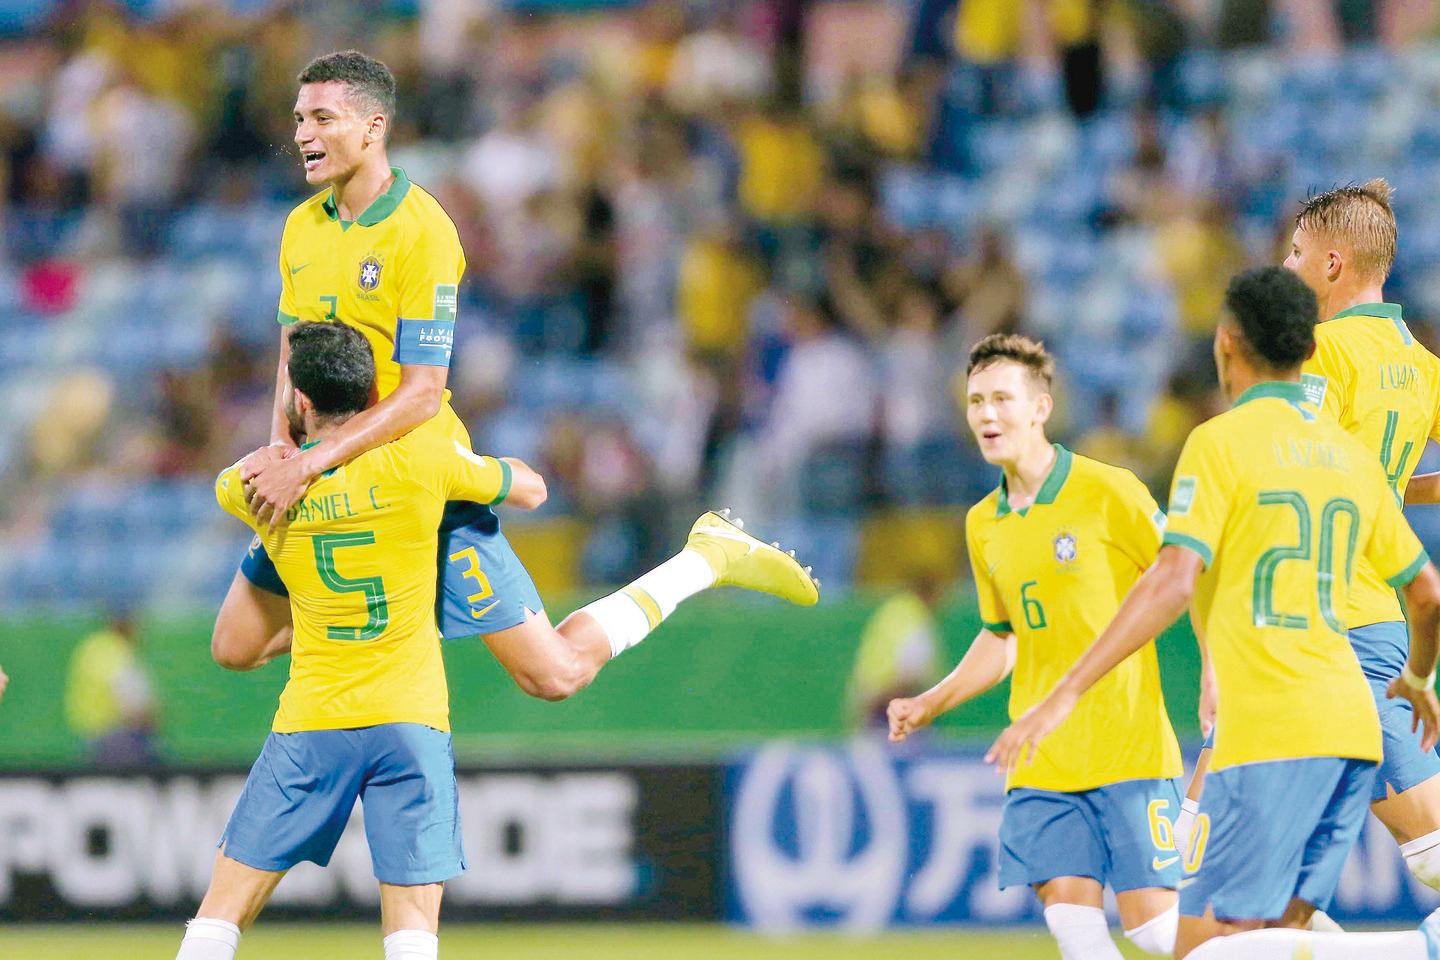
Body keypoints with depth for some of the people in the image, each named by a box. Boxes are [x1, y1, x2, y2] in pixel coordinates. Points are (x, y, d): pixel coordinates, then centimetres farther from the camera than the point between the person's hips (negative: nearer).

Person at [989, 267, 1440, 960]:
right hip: (1352, 726, 7)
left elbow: (1173, 583, -16)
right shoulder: (1351, 455, 16)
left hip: (1270, 733, -7)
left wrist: (1065, 695, -16)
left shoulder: (1221, 442, -4)